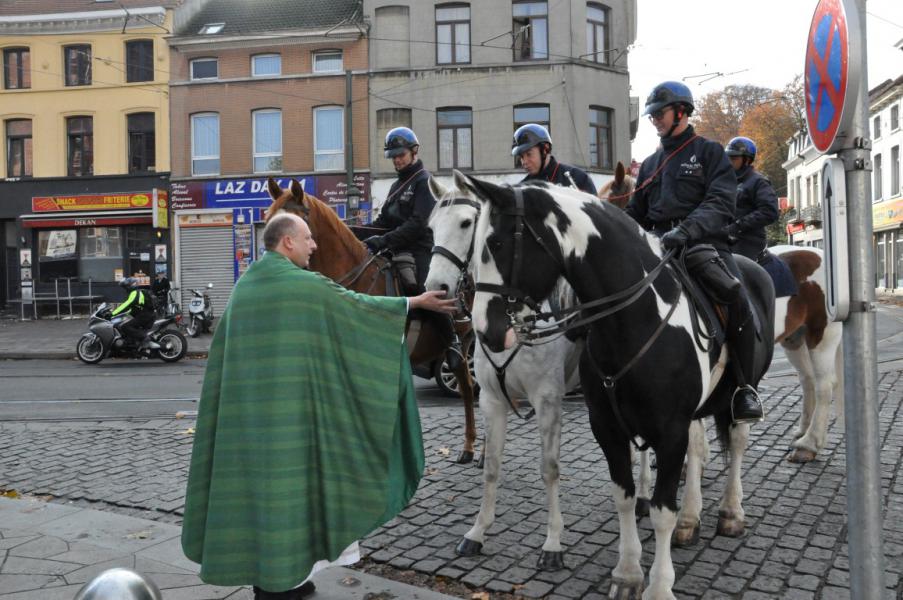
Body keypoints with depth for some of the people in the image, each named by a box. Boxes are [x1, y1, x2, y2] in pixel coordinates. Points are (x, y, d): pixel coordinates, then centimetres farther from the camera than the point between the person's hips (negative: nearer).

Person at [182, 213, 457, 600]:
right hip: (289, 406, -8)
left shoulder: (245, 284, 11)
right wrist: (416, 303, 10)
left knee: (258, 475, 14)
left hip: (247, 407, 8)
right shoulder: (305, 284, -11)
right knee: (285, 475, 1)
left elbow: (225, 351, 16)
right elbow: (359, 306, -2)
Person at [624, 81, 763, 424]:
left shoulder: (709, 152, 8)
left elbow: (720, 203, -8)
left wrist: (687, 229, -27)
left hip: (704, 242, -5)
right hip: (658, 245, 5)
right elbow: (637, 212, 26)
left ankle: (744, 389, -15)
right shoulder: (651, 164, 24)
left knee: (737, 299, -30)